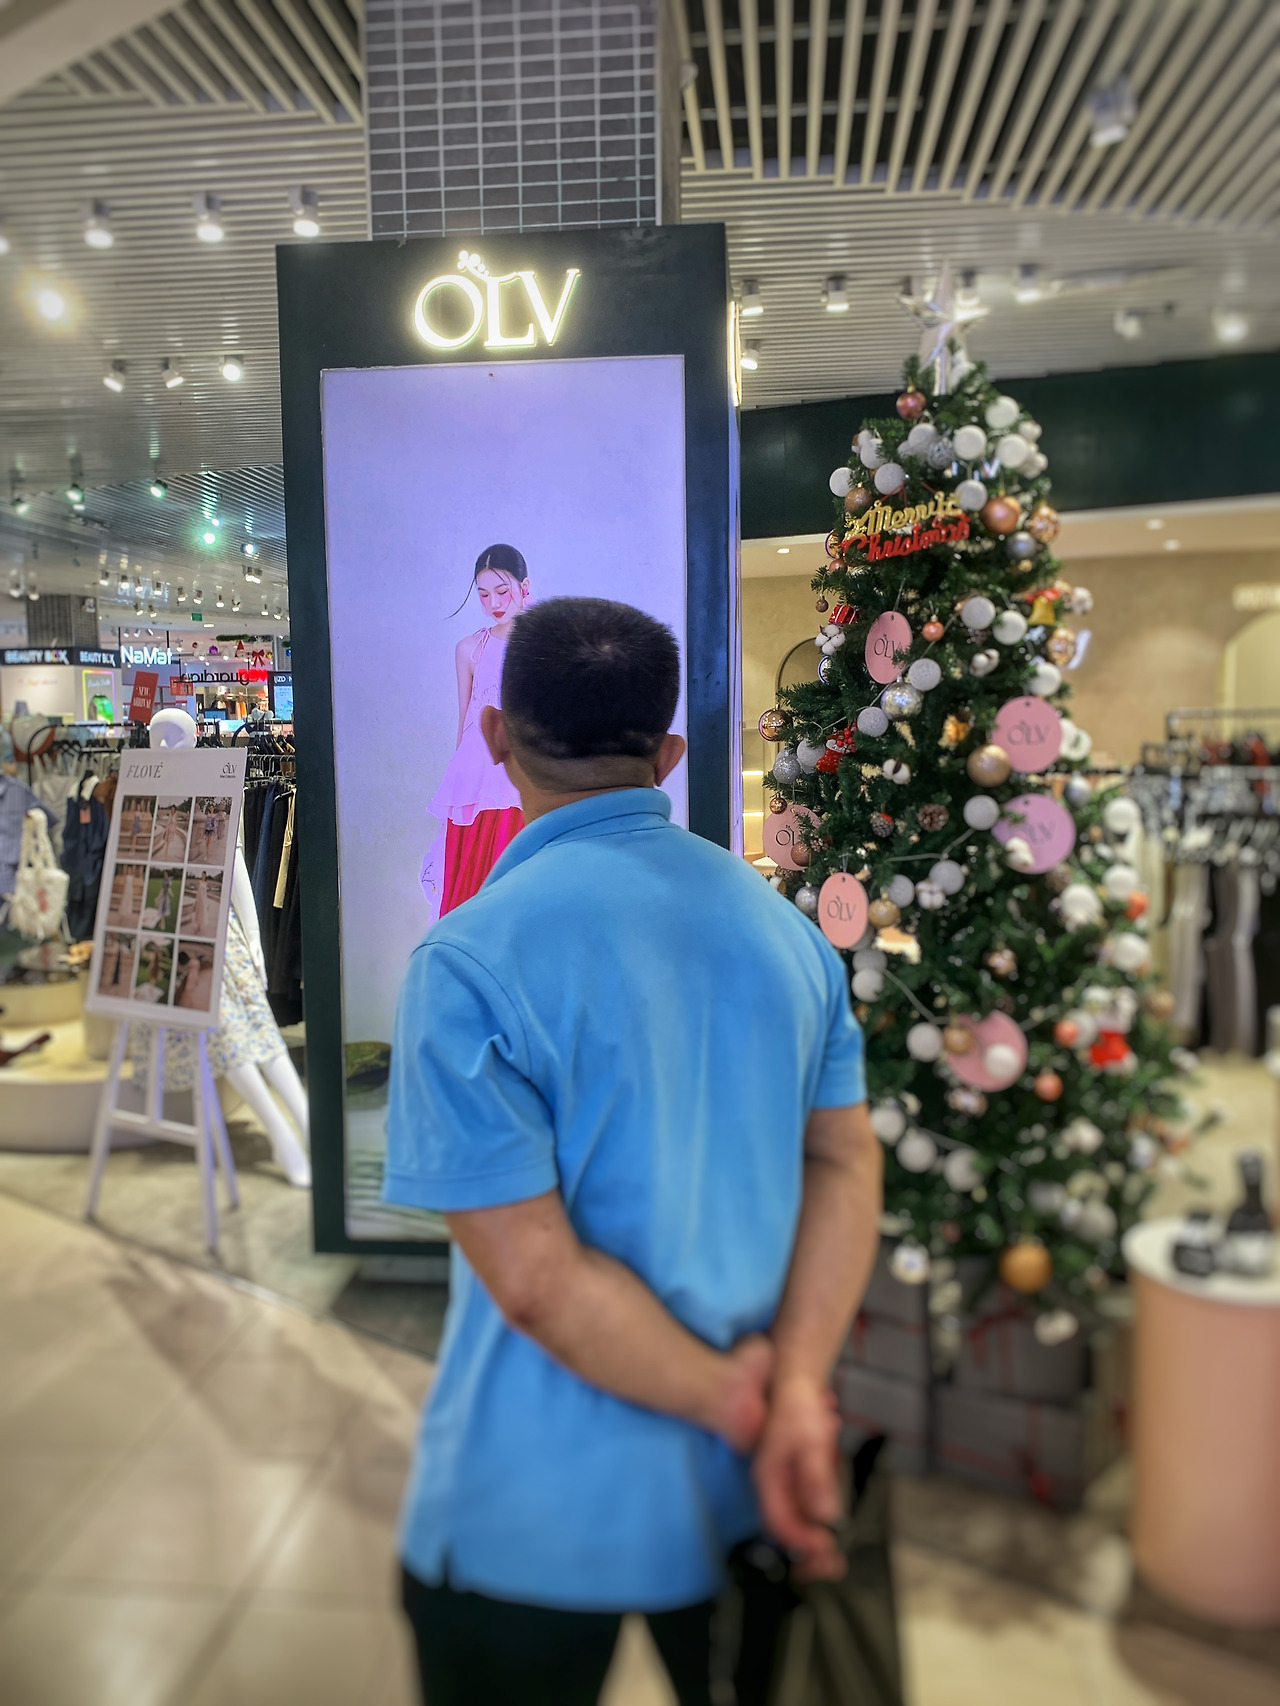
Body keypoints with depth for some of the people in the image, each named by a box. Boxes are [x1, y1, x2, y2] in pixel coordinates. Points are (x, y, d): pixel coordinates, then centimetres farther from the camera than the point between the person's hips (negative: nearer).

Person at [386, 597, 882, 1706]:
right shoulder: (784, 923, -2)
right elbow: (847, 1164, -4)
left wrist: (738, 1403, -12)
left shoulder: (469, 959, -21)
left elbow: (534, 1274, -22)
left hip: (539, 1518, -4)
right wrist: (798, 1389, -13)